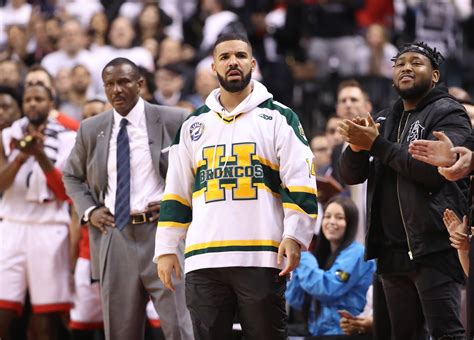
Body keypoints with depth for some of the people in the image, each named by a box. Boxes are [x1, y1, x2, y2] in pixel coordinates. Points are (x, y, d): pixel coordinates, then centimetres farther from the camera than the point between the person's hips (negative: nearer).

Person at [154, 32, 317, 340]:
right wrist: (167, 248, 12)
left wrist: (294, 236, -11)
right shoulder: (194, 125, 18)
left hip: (263, 257, -3)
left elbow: (301, 184, 0)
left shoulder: (279, 118, 7)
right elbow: (176, 193, 18)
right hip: (203, 259, 3)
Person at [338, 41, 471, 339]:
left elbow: (433, 167, -17)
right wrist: (356, 147, -10)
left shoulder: (448, 114, -2)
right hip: (393, 250, 7)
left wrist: (376, 145, -12)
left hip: (434, 248, -7)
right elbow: (351, 175, 13)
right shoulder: (383, 121, 19)